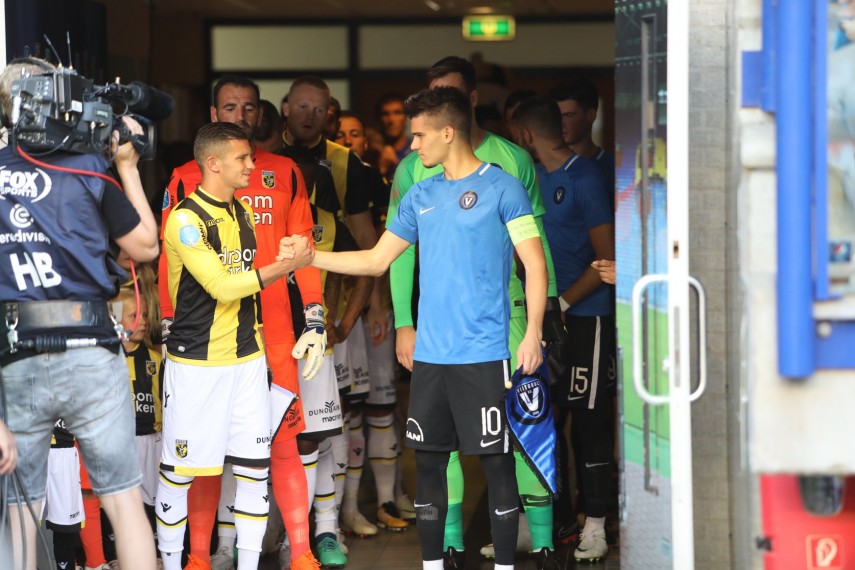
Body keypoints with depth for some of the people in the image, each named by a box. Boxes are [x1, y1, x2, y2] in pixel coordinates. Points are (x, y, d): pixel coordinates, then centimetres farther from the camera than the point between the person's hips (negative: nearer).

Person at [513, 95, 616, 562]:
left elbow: (606, 258, -11)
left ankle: (594, 528, 7)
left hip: (584, 316, -7)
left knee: (589, 421, -1)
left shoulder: (585, 178, -9)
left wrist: (563, 302, -13)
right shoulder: (530, 177, 11)